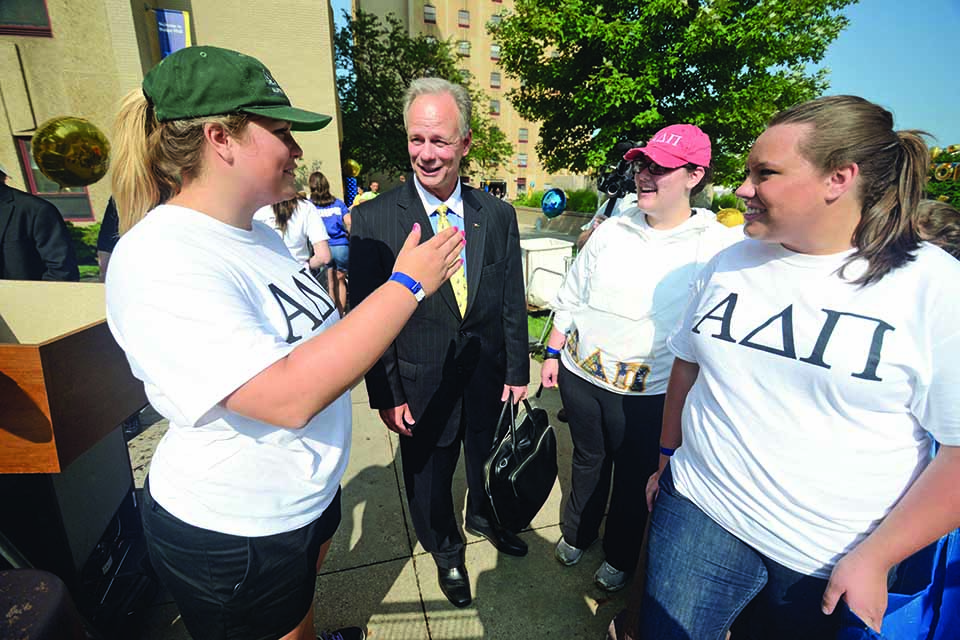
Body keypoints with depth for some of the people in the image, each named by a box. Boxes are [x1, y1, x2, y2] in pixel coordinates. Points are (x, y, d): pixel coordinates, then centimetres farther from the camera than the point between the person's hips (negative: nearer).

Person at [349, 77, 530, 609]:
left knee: (489, 461, 26)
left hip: (489, 378, 3)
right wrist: (386, 395, -10)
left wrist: (517, 373, 2)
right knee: (429, 479, 19)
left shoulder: (498, 215, -4)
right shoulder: (373, 219, -13)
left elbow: (513, 302, 0)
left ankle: (484, 518, 59)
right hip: (422, 387, -2)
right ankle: (446, 552, 50)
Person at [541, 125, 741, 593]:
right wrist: (553, 353, 7)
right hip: (580, 377, 3)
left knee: (633, 479, 18)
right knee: (587, 460, 23)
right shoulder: (612, 232, 0)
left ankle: (619, 557, 46)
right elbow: (571, 297, 7)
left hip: (648, 394, -3)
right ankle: (576, 533, 51)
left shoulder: (717, 245, -10)